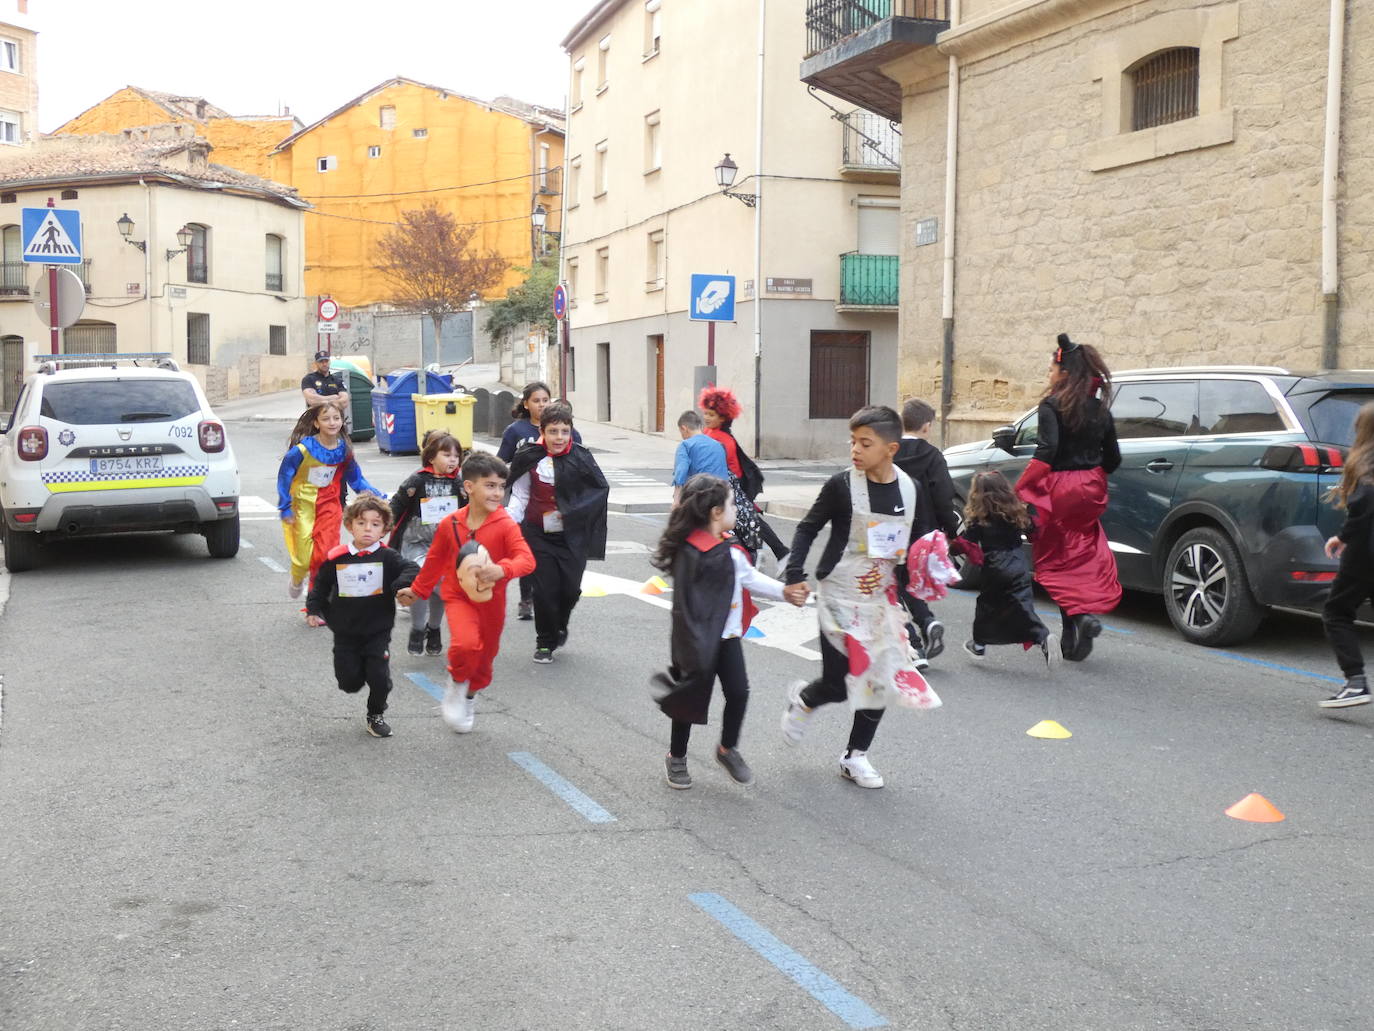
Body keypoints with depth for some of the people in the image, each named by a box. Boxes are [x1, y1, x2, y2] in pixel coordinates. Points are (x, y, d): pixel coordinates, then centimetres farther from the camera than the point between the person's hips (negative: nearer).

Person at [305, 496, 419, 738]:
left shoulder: (387, 558, -6)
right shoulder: (336, 559, -3)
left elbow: (412, 570, -17)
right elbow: (320, 585, 11)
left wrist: (399, 586, -34)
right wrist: (314, 610, 3)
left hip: (378, 633, -1)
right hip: (345, 634, 1)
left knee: (379, 677, -5)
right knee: (349, 682, 2)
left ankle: (375, 716, 20)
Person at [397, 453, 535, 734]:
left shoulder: (505, 525, -14)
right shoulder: (450, 525, -7)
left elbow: (526, 559, -24)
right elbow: (435, 560, 9)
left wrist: (502, 570, -44)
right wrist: (417, 590, 19)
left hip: (491, 599, 1)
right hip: (458, 597, -1)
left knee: (486, 655, 15)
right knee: (466, 644, -27)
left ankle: (470, 698, 44)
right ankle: (458, 683, 3)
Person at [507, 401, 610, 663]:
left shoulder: (580, 458, -4)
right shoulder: (530, 459, -4)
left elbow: (601, 490, 3)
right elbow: (519, 495, 3)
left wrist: (572, 512, -7)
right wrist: (510, 524, -10)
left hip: (571, 536, 1)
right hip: (539, 535, 0)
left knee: (570, 588, -1)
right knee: (545, 590, -2)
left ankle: (559, 625, 32)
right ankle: (545, 642, 18)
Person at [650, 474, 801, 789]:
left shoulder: (728, 548, 5)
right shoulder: (691, 553, -22)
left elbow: (750, 578, 17)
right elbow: (685, 606, -23)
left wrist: (784, 592, 6)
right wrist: (695, 650, -24)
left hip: (728, 636, 7)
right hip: (701, 641, -7)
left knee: (738, 692, 8)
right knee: (693, 697, 7)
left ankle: (728, 749, 31)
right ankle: (677, 757, 28)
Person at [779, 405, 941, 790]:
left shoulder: (909, 489, -2)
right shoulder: (842, 485, -12)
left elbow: (910, 541, 11)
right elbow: (808, 528, -3)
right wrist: (794, 576, -12)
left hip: (882, 597, 4)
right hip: (840, 595, -4)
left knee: (881, 677, 4)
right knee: (838, 684, -3)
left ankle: (856, 757, 21)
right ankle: (802, 700, 32)